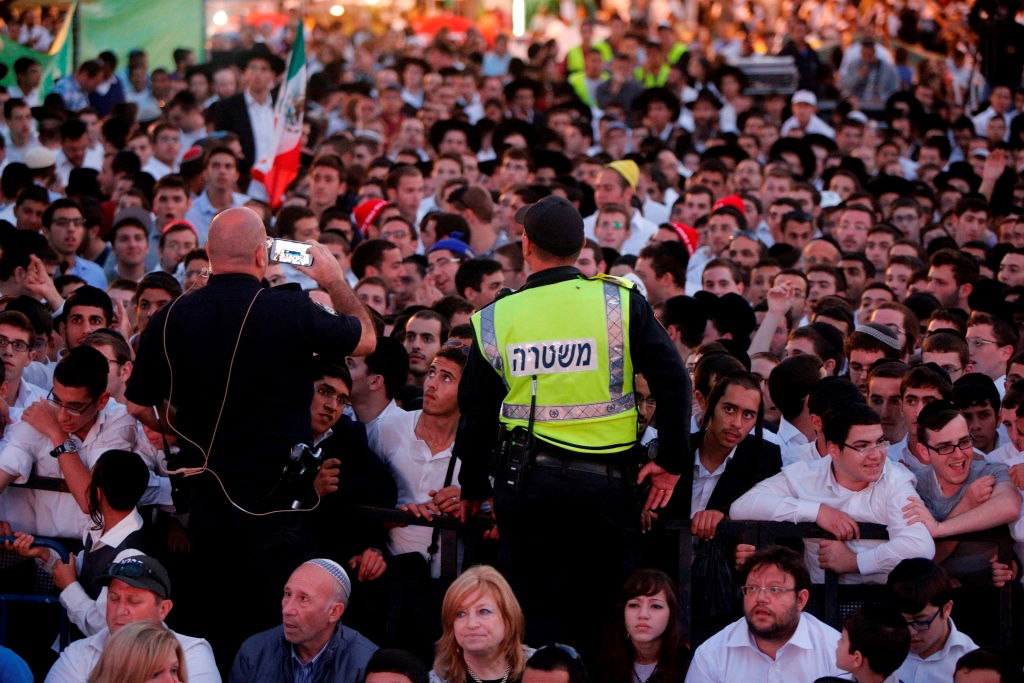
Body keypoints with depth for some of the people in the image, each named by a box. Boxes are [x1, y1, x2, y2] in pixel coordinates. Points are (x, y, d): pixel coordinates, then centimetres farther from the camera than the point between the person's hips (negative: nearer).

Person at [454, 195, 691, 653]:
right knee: (600, 612, 7)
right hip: (604, 478, -1)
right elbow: (673, 382, -8)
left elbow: (475, 412, 8)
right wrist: (670, 463, 1)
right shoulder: (619, 302, -3)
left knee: (533, 615, 8)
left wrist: (473, 490, 20)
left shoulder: (496, 318, 2)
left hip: (525, 480, 1)